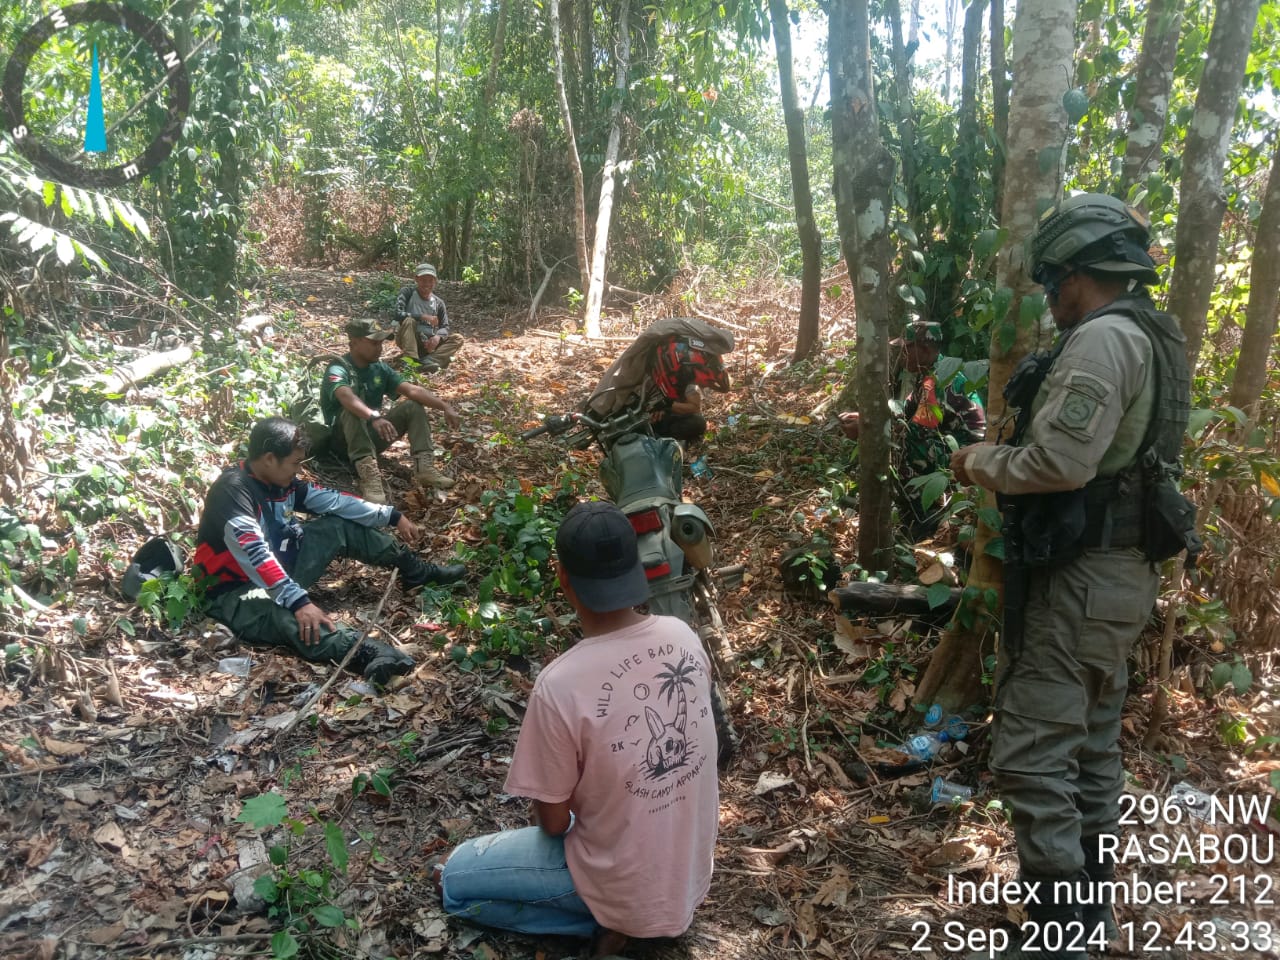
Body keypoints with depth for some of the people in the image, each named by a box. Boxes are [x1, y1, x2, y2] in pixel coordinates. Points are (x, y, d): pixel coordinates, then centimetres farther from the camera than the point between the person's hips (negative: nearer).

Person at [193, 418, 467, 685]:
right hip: (237, 589, -9)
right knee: (289, 618, -41)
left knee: (341, 526, 5)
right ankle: (366, 652, -65)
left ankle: (418, 571, 14)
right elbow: (254, 555, -38)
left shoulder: (280, 481, 0)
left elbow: (334, 501, 8)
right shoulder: (232, 491, -26)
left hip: (279, 566, 9)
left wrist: (393, 516, 11)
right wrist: (298, 602, -46)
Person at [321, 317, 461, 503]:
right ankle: (368, 474, -51)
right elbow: (347, 397, -40)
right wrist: (374, 417, -58)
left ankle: (424, 466, -24)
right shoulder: (338, 370, -18)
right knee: (353, 410, -36)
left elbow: (412, 390, -7)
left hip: (372, 435, 6)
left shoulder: (380, 368, 3)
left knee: (413, 406, -8)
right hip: (343, 440, -6)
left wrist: (445, 407, -22)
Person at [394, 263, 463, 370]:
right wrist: (423, 317, -28)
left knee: (457, 339, -14)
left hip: (428, 343, 4)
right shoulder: (408, 291, -8)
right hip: (408, 340, -4)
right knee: (409, 321, -31)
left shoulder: (438, 303, 2)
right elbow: (397, 314, -21)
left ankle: (428, 361, -35)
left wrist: (438, 337, -21)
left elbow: (445, 327, 3)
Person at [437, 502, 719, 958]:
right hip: (691, 865, 6)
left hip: (628, 884, -6)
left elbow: (553, 822, -17)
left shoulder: (560, 683, -29)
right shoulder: (683, 635, -11)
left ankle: (606, 920, 2)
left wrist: (550, 814, 8)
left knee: (454, 881, 11)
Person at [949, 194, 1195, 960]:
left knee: (1033, 755, -6)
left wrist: (979, 462, -9)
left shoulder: (1102, 338, -17)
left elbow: (1060, 461, -26)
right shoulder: (1152, 341, 15)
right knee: (1093, 748, 18)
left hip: (1080, 578, -11)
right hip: (1121, 571, 11)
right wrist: (1004, 460, 15)